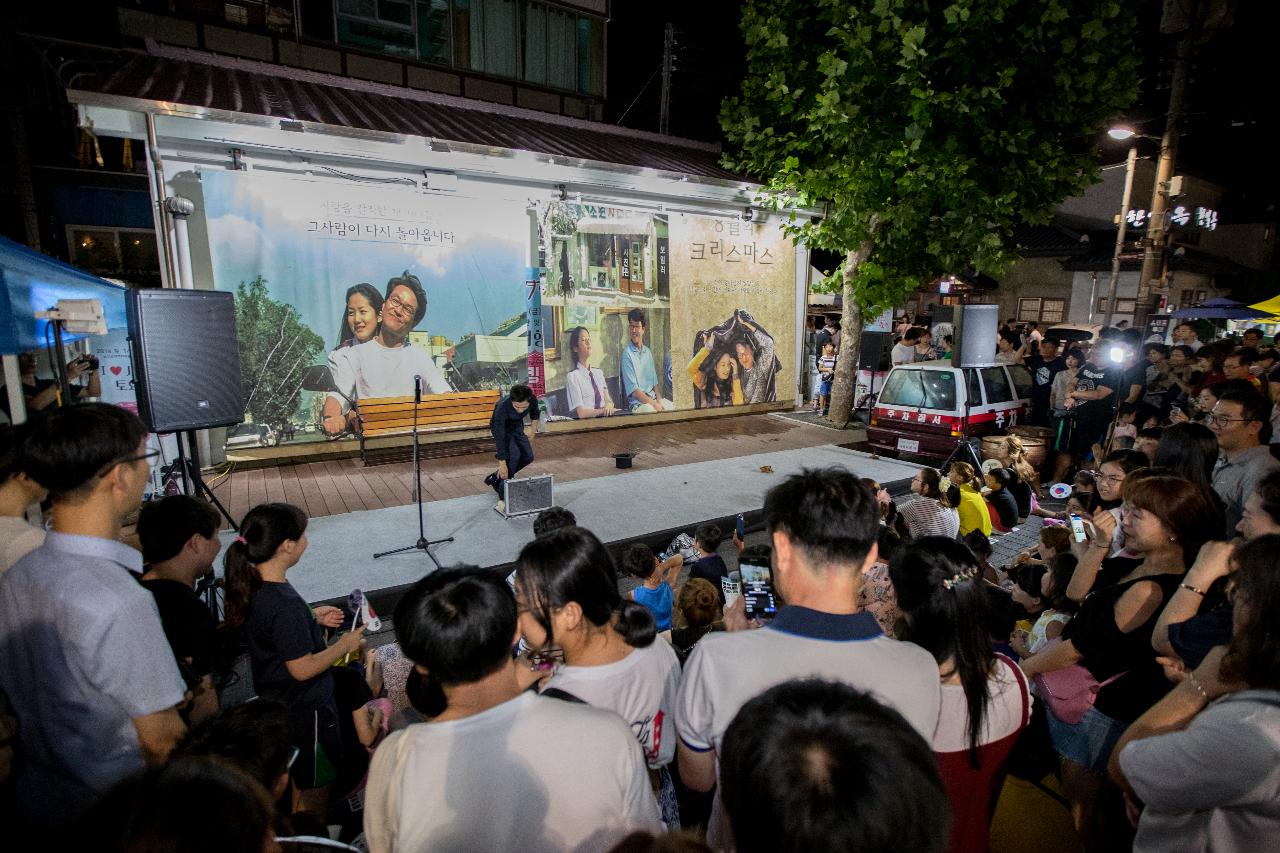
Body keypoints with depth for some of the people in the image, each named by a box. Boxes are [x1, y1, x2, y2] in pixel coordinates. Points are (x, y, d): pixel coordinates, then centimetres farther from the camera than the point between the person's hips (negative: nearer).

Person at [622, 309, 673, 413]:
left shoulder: (648, 352, 14)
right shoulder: (627, 354, -6)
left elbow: (655, 383, 15)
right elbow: (634, 391, -11)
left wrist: (659, 401, -2)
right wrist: (654, 404, -16)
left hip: (654, 398, 6)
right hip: (637, 403, -6)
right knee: (651, 410, -34)